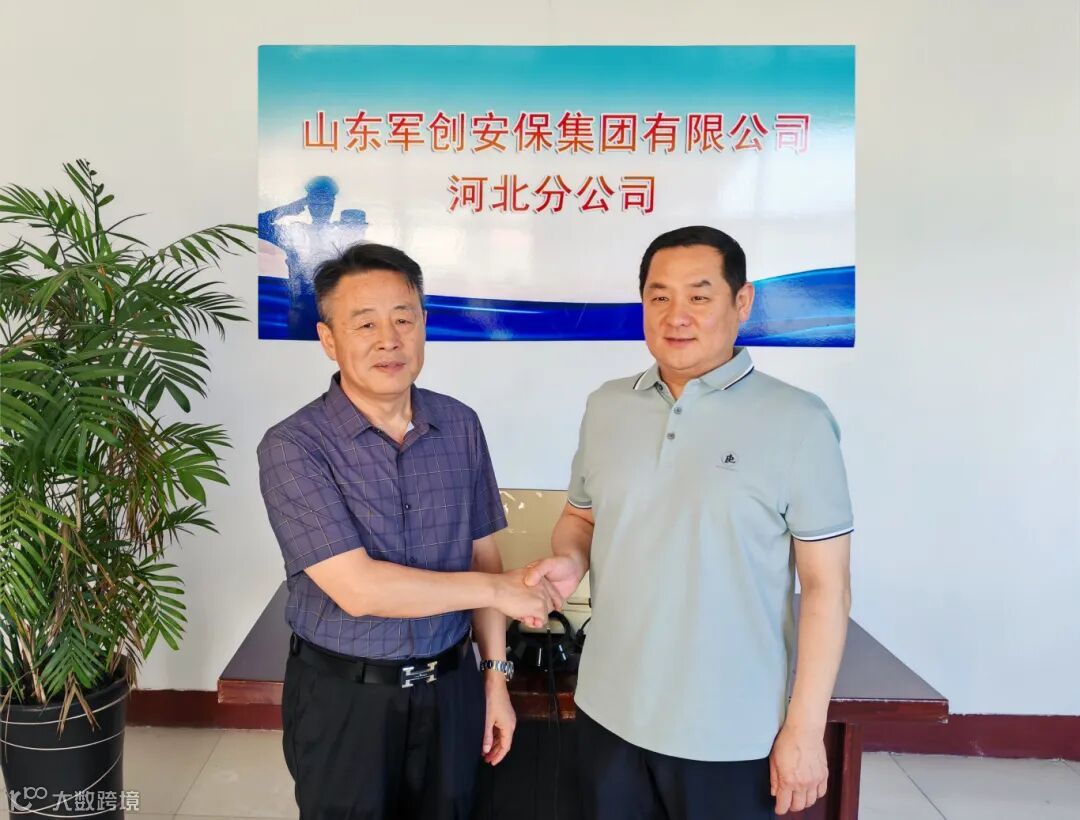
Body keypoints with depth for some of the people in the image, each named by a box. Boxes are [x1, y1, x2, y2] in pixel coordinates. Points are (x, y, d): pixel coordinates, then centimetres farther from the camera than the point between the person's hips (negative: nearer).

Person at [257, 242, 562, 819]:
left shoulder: (460, 426, -3)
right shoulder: (292, 447, -17)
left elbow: (481, 554, 4)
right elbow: (358, 588, -24)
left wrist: (494, 673, 3)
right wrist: (499, 590, -16)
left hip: (450, 688, 4)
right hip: (344, 699, -3)